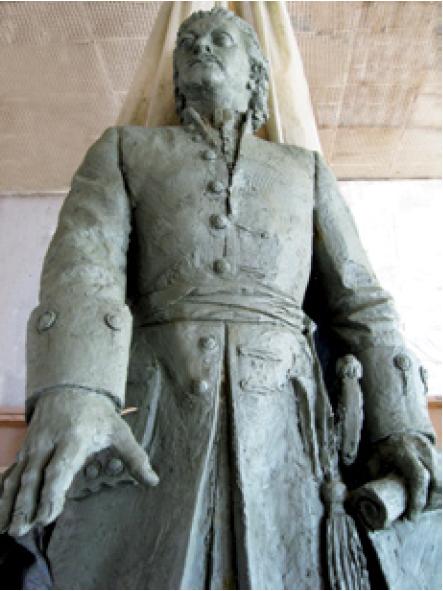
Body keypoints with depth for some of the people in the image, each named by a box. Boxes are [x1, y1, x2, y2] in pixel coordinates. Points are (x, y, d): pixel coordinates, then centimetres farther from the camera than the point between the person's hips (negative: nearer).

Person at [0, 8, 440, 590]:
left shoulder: (306, 170, 21)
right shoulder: (125, 149, 16)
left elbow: (360, 299, 14)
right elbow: (82, 262, -3)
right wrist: (70, 398, -22)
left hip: (279, 424, 2)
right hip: (143, 422, 0)